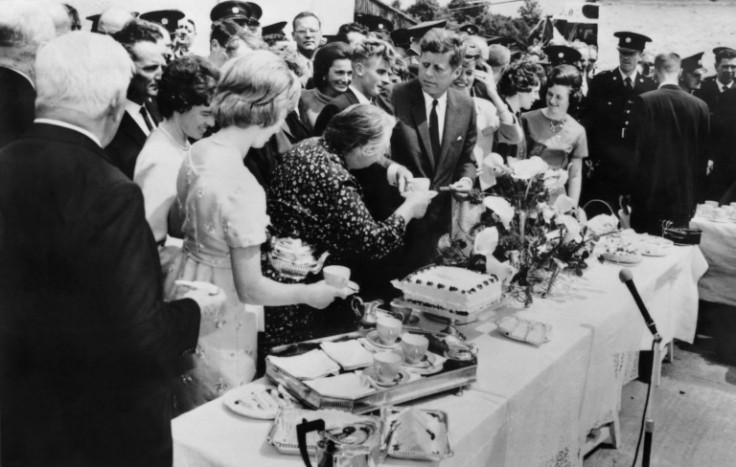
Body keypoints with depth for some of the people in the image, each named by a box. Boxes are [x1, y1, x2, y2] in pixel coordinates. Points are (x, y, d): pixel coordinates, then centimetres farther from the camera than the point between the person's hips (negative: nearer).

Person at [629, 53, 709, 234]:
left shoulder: (646, 101, -11)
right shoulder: (700, 105, 1)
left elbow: (643, 147, -12)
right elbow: (703, 153, 5)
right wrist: (694, 190, 15)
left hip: (651, 192, -3)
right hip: (685, 194, 3)